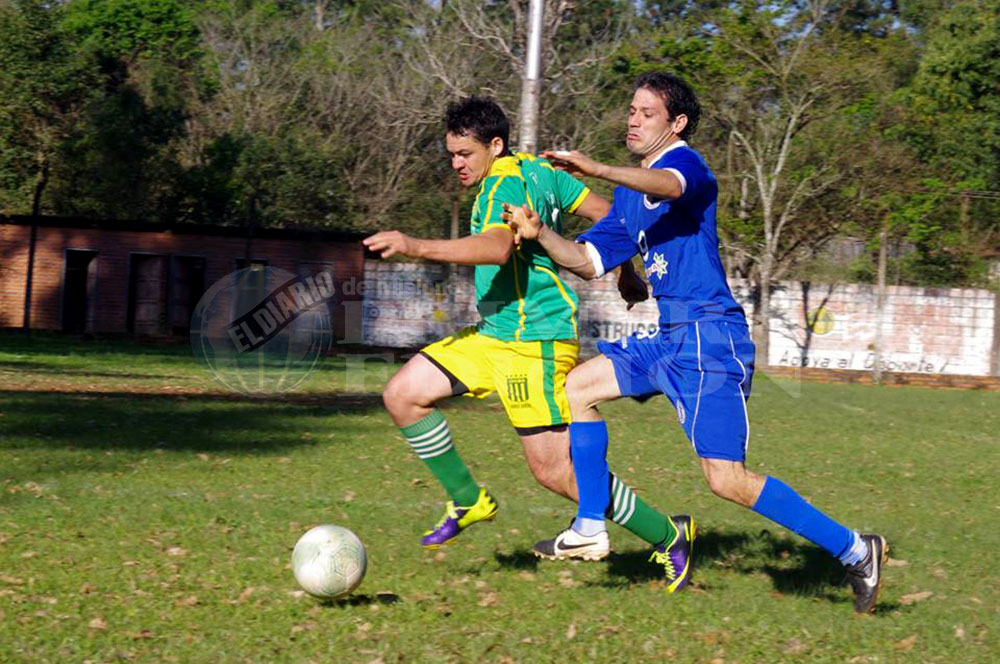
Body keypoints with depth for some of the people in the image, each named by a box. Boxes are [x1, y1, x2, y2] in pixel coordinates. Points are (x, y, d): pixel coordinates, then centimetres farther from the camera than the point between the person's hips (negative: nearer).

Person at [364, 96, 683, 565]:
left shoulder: (506, 186, -17)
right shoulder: (537, 170, 11)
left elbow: (499, 247, -37)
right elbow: (606, 214, 17)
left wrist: (416, 247, -43)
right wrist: (626, 274, 30)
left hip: (534, 341, -10)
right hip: (494, 334, 10)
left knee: (554, 471, -7)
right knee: (403, 395, 3)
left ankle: (667, 535, 6)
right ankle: (469, 501, 13)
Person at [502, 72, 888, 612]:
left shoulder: (684, 161, -9)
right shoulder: (630, 193, 20)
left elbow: (670, 185, -35)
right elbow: (588, 261, 18)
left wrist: (595, 169, -49)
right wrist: (539, 234, 0)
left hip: (709, 335, -9)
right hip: (668, 337, 9)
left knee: (727, 480, -14)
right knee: (577, 386, 12)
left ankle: (854, 550, -4)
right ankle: (592, 527, 18)